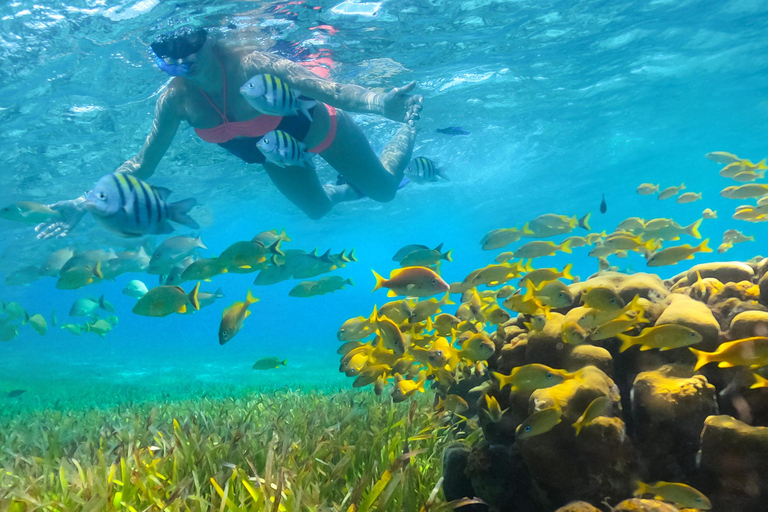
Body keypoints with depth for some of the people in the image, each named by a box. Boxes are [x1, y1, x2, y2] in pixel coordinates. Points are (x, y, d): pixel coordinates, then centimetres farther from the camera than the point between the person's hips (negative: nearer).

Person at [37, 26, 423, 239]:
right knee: (317, 209, 23)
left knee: (385, 188, 12)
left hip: (316, 128, -4)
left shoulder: (251, 66, -41)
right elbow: (142, 163, -16)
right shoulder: (175, 99, -25)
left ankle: (410, 121, 40)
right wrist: (86, 202, -25)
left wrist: (379, 102, -71)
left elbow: (329, 88, -52)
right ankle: (350, 190, 57)